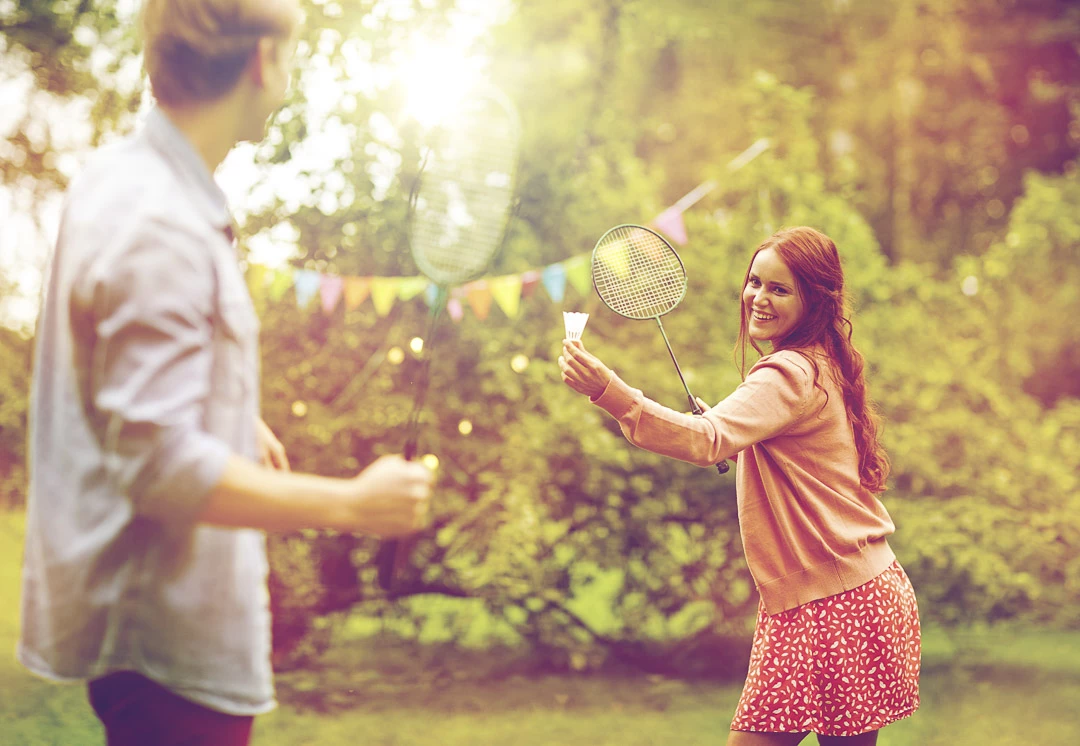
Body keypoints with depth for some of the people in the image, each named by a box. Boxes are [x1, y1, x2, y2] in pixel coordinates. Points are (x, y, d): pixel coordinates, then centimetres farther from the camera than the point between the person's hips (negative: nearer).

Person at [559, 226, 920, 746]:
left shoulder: (790, 375, -17)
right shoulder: (821, 368, 14)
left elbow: (707, 440, -35)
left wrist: (608, 391, -46)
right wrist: (742, 446, 12)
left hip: (831, 608, -10)